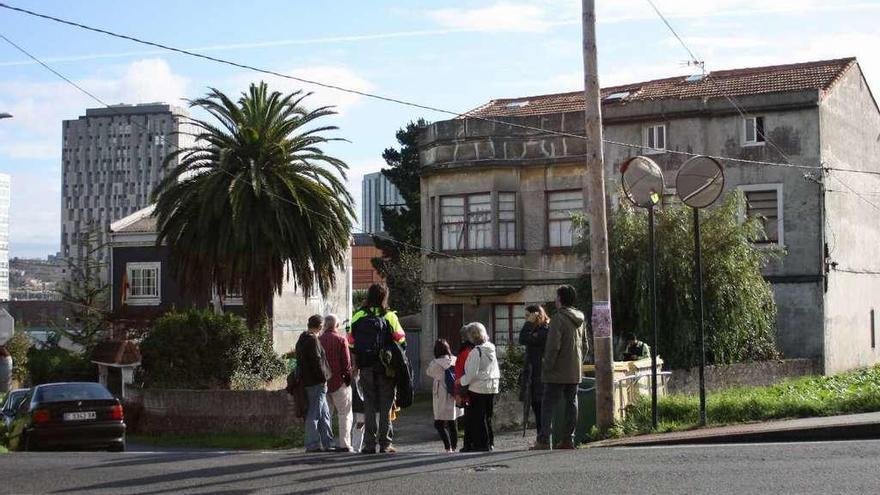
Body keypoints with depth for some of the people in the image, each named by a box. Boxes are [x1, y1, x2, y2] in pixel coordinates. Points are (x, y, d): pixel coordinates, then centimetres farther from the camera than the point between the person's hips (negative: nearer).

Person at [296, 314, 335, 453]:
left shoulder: (302, 339, 17)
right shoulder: (312, 340, -13)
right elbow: (316, 361, -19)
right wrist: (323, 378, -13)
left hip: (307, 381, 10)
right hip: (316, 383, -10)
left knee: (325, 414, 14)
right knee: (314, 414, -6)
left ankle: (327, 443, 16)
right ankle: (312, 445, -5)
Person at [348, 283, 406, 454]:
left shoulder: (357, 317, 2)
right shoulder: (389, 317, -3)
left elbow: (351, 344, 3)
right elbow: (401, 342, -6)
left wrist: (355, 367, 10)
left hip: (365, 367, 2)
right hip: (386, 367, -2)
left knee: (369, 406, 7)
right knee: (386, 406, 4)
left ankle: (369, 444, 4)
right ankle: (385, 443, 3)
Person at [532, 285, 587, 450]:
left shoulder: (559, 318, -13)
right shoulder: (580, 319, 12)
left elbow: (553, 346, -18)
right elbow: (585, 345, 18)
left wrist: (547, 366, -12)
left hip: (557, 373, -7)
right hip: (575, 372, 7)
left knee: (548, 405, -4)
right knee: (571, 403, 9)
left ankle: (544, 440, -9)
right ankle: (568, 439, 9)